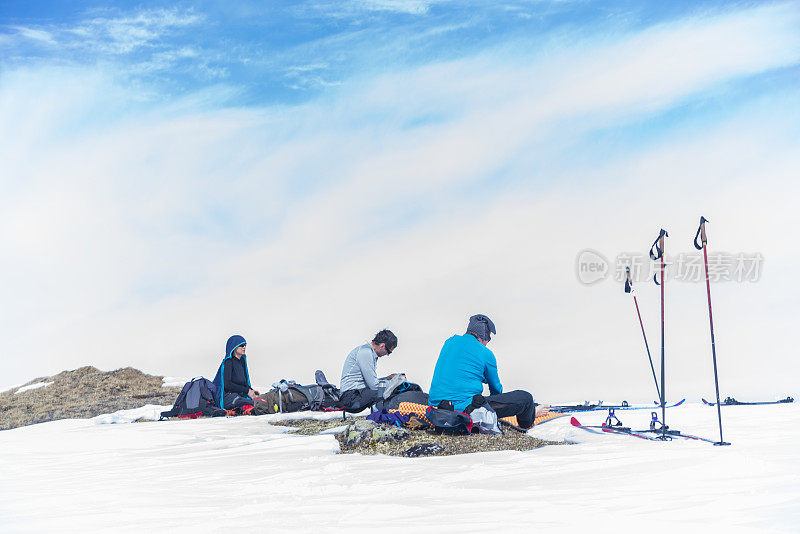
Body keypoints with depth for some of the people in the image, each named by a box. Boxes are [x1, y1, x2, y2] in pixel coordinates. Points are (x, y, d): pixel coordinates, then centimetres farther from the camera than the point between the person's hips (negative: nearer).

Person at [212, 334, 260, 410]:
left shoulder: (242, 361, 17)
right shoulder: (228, 362, -7)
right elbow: (227, 384, -16)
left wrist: (251, 390, 3)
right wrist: (247, 390, -16)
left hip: (240, 396, 9)